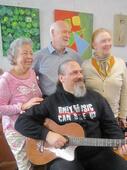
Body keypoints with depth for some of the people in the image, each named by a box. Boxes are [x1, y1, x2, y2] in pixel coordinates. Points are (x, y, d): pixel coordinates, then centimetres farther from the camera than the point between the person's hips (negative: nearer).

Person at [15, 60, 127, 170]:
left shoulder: (96, 97, 9)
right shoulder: (51, 102, -2)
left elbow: (110, 125, 11)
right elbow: (21, 122, -5)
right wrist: (47, 134, -18)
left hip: (97, 152, 4)